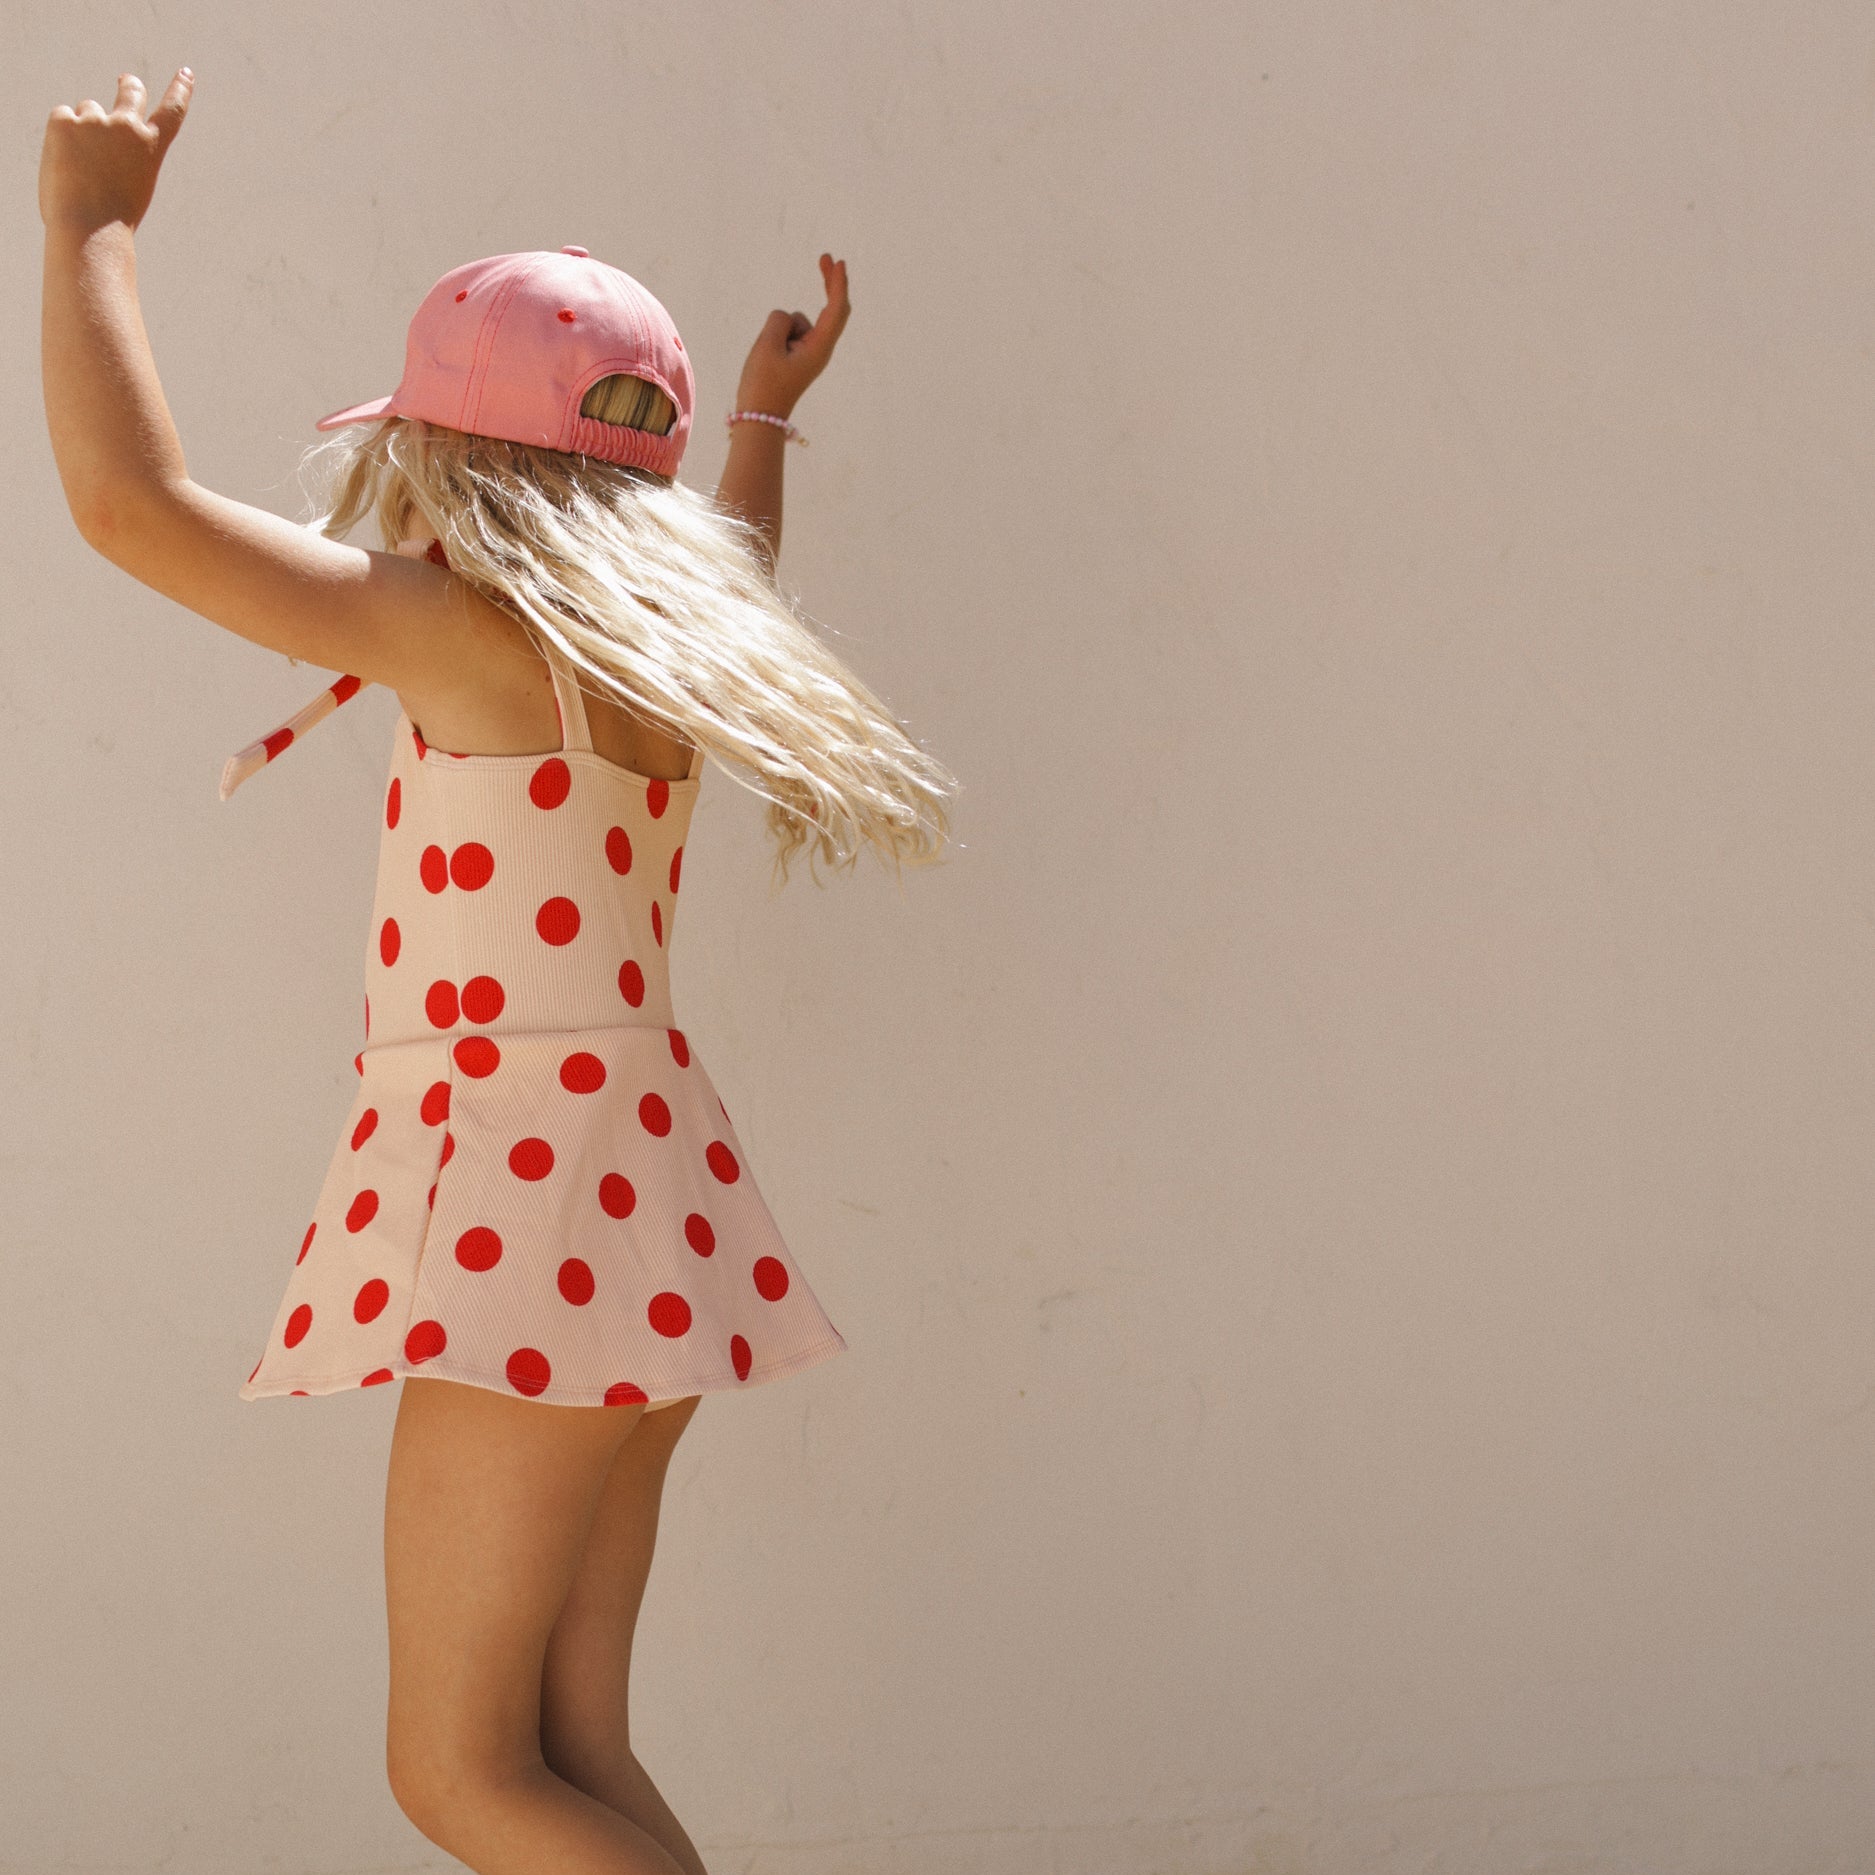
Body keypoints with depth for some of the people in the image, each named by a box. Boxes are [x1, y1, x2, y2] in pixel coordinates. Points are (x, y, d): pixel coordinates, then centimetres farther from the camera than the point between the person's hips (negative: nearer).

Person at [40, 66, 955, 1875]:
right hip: (612, 1215, 9)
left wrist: (91, 223, -5)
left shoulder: (475, 626, -13)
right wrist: (763, 417, 46)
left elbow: (131, 500, -17)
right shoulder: (647, 649, 12)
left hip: (533, 1206, -9)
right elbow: (731, 586, 40)